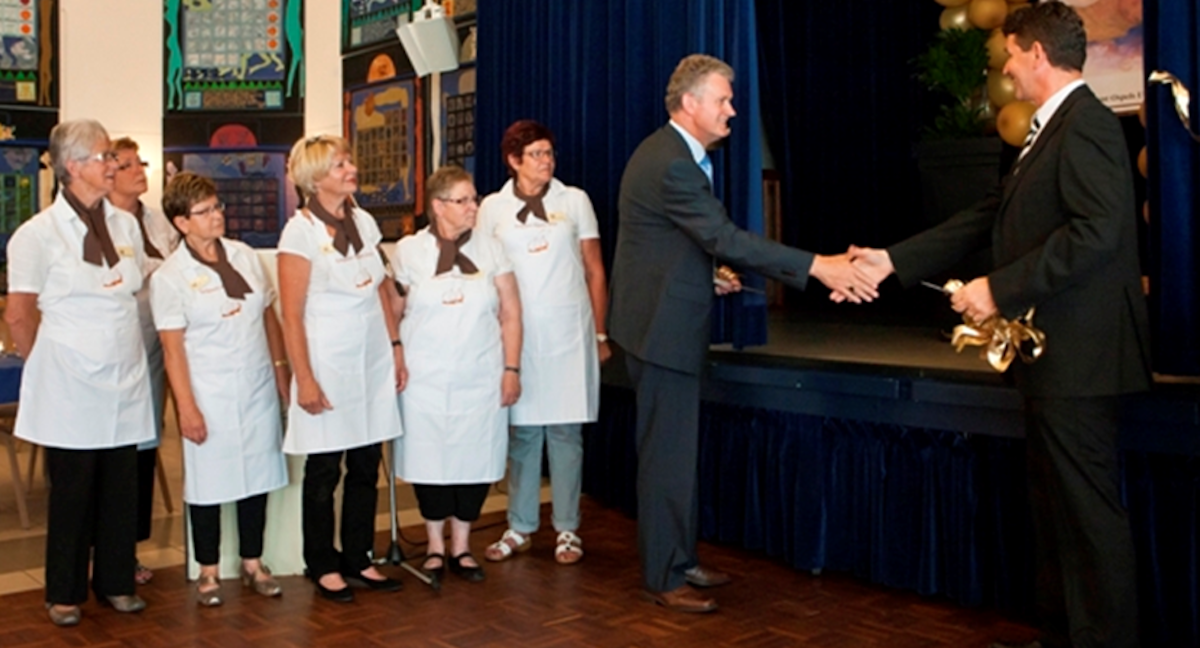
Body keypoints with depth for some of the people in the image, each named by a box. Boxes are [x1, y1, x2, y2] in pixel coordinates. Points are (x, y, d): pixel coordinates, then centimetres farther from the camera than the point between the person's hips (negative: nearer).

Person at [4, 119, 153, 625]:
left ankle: (116, 582, 25)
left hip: (124, 378, 4)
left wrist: (123, 351, 12)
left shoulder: (126, 225, 7)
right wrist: (50, 366, 5)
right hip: (70, 385, -4)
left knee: (122, 487, 9)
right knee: (72, 492, 6)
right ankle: (65, 592, 22)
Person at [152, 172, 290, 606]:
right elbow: (173, 347, -8)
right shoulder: (170, 277, -7)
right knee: (209, 481, 5)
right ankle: (209, 570, 21)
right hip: (211, 395, -4)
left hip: (258, 388, 4)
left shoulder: (245, 256, 6)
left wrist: (281, 368, 8)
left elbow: (269, 316, 11)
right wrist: (187, 407, -12)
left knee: (258, 474, 11)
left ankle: (253, 563, 26)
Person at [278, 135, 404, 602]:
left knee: (366, 467, 10)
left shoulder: (364, 222, 8)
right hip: (328, 363, -5)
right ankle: (323, 566, 21)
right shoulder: (300, 231, -9)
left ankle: (358, 560, 23)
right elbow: (292, 315, -11)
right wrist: (305, 379, -14)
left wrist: (396, 346, 9)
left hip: (373, 361, 5)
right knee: (324, 470, 5)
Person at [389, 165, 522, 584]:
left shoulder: (490, 250, 5)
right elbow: (392, 314, 5)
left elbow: (510, 315, 5)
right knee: (429, 458, 4)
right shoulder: (408, 251, 1)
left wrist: (512, 369, 0)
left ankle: (461, 546, 19)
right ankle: (435, 546, 21)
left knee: (476, 457, 3)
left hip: (481, 377, 1)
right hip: (424, 377, -1)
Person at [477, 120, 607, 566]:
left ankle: (567, 530, 12)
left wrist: (600, 333, 3)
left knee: (566, 429, 2)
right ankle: (519, 528, 16)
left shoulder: (575, 201, 5)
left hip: (568, 330, -1)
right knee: (521, 429, 5)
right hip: (517, 332, 1)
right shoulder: (493, 208, 6)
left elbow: (595, 271, 6)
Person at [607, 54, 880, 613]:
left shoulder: (670, 153, 12)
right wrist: (819, 267, -32)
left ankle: (680, 560, 27)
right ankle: (663, 577, 9)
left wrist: (709, 275, 11)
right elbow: (727, 238, -30)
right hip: (661, 326, -10)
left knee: (678, 448, 16)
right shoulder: (671, 164, -22)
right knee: (668, 453, -2)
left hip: (667, 321, 10)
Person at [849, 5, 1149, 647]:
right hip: (1051, 357, 10)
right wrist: (891, 260, 13)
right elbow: (987, 218, 17)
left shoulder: (1086, 125, -13)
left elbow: (1097, 231, -25)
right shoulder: (1050, 130, 18)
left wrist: (1000, 288, -22)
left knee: (1087, 508, -2)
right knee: (1054, 504, 16)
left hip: (1077, 356, -10)